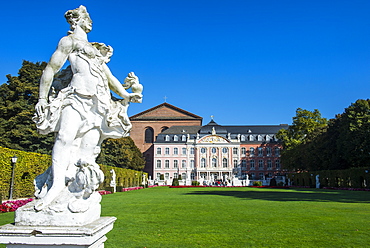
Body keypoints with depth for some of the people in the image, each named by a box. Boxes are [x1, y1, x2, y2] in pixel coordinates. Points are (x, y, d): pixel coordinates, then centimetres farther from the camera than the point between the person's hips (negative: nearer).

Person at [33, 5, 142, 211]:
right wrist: (42, 98, -1)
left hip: (100, 102, 5)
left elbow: (110, 77, 26)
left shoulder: (96, 50, 30)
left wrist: (126, 96, 13)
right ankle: (57, 182, -22)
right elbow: (50, 69, 6)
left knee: (90, 145, -8)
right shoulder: (69, 40, 13)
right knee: (65, 136, -22)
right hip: (77, 97, -5)